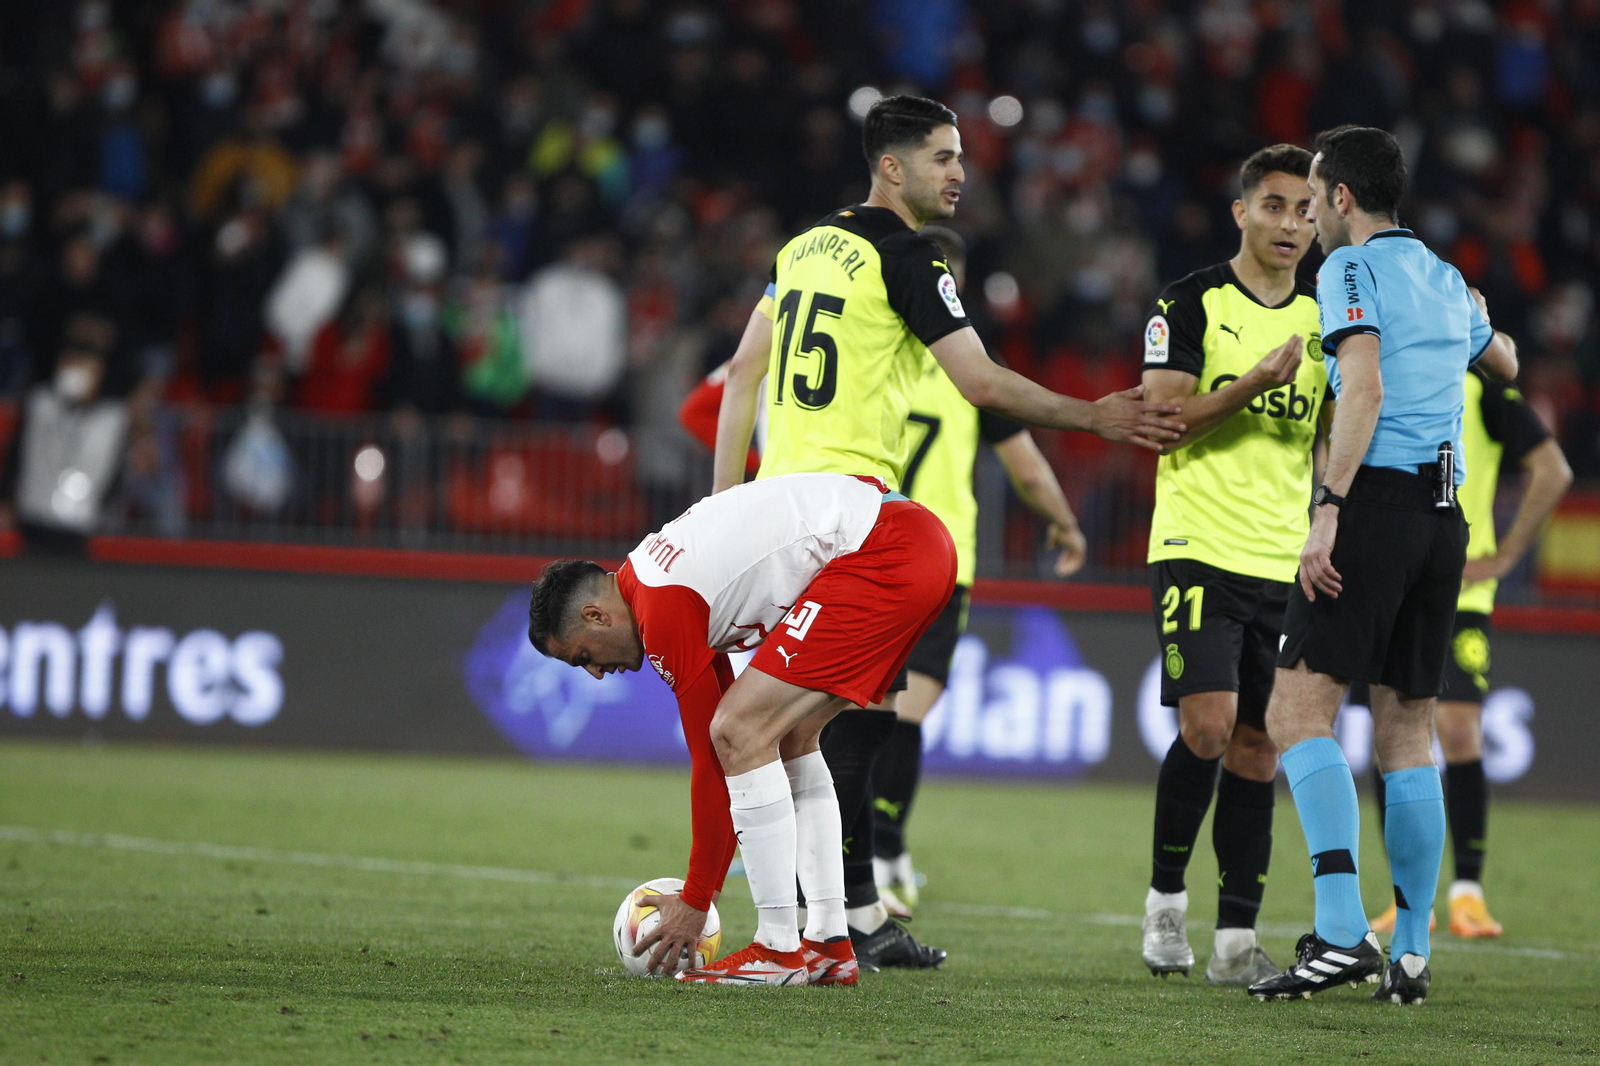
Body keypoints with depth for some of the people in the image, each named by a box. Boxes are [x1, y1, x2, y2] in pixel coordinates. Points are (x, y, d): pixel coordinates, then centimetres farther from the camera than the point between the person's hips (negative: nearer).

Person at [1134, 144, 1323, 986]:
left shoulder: (1325, 318, 12)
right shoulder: (1191, 305, -1)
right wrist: (1254, 384, -21)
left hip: (1286, 564, 5)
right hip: (1200, 548, -4)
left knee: (1257, 749, 2)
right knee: (1208, 725, -16)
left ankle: (1236, 939, 4)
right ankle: (1165, 898, 4)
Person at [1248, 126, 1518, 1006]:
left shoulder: (1352, 268, -2)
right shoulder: (1446, 280, 20)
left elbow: (1364, 389, -17)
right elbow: (1505, 366, 39)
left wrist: (1327, 510, -22)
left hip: (1378, 498, -8)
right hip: (1445, 512, 8)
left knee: (1299, 710, -11)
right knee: (1407, 731, 11)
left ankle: (1341, 931, -24)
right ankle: (1410, 953, 7)